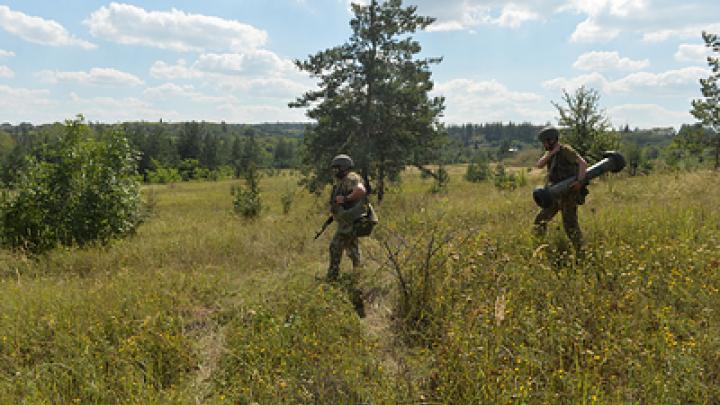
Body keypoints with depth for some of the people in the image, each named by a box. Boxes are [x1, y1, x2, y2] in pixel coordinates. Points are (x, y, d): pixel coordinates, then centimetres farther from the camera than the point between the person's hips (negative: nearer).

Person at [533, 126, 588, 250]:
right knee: (540, 220, 10)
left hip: (569, 194, -8)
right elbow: (539, 165, -5)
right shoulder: (550, 152, 10)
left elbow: (583, 163, -23)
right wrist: (551, 153, -15)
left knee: (569, 225, -11)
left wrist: (579, 181, -33)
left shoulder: (566, 150, -14)